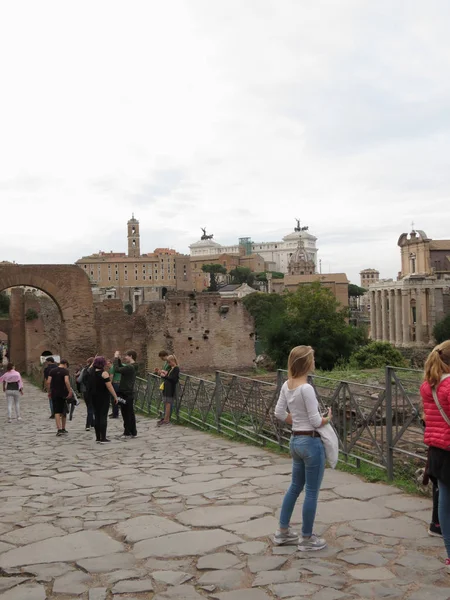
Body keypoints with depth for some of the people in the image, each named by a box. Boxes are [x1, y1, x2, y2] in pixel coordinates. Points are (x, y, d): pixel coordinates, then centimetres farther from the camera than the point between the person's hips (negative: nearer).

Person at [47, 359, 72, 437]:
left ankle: (59, 429, -10)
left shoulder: (52, 371, 5)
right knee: (63, 412, 13)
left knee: (57, 412, 1)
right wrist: (70, 391, -17)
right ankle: (63, 429, 22)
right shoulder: (65, 371, -6)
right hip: (63, 393, -2)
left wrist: (49, 392, 10)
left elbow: (48, 382, 0)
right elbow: (66, 381, -20)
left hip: (54, 393, 2)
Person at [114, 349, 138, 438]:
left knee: (126, 414, -2)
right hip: (130, 393, 9)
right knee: (131, 413, 12)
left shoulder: (129, 367, -19)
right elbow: (121, 368, 23)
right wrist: (118, 359, 13)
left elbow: (117, 369, -23)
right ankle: (133, 432, 17)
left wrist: (116, 358, -13)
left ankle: (127, 433, 3)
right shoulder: (133, 367, 11)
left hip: (125, 394, -9)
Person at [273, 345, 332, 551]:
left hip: (295, 441, 8)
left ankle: (283, 532, 31)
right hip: (311, 443, -8)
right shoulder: (306, 388, -23)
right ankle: (307, 539, 18)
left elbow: (279, 413, 10)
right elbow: (316, 422, -20)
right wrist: (327, 418, 0)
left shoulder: (287, 385, 2)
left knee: (295, 487, 21)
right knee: (311, 491, 6)